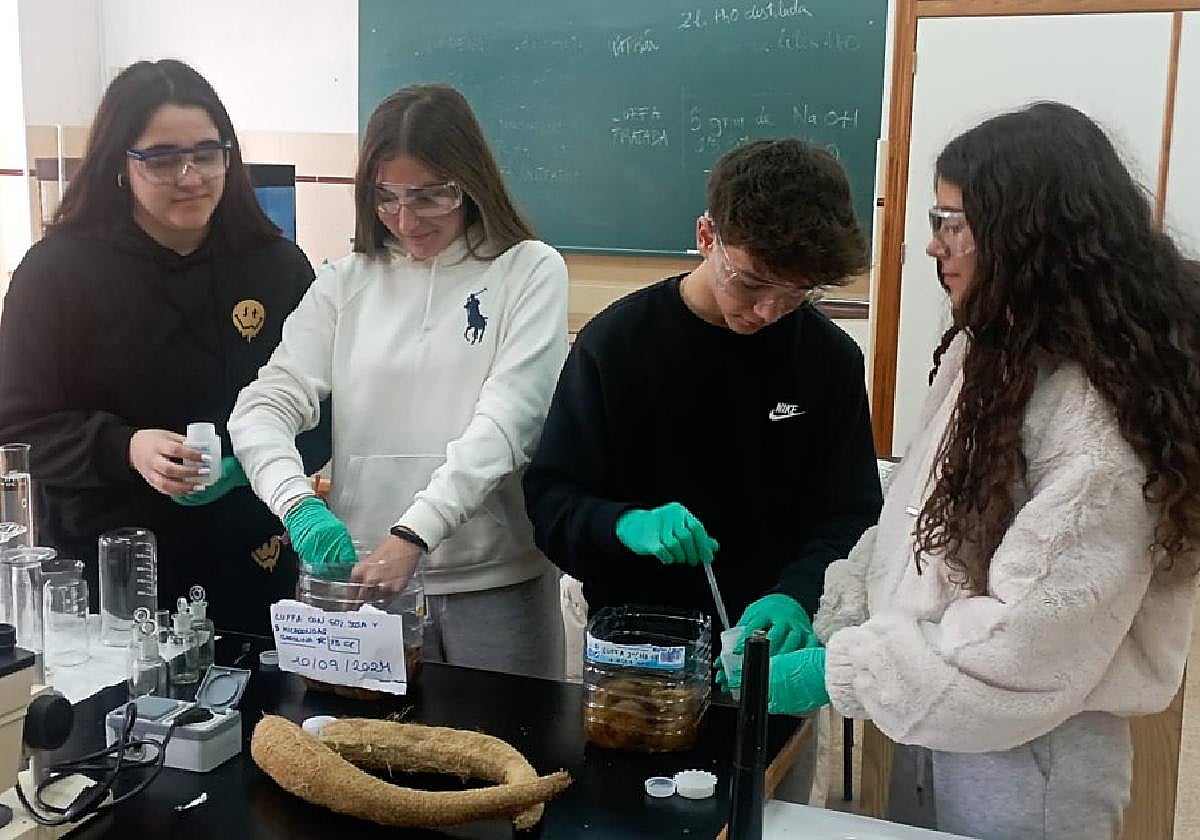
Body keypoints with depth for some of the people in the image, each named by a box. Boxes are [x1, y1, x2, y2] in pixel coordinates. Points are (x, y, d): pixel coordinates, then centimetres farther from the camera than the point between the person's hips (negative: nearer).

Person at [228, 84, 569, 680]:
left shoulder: (529, 272, -3)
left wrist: (414, 533, -25)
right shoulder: (347, 282, 5)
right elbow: (264, 407, -1)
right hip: (366, 574, 3)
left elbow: (506, 423, -14)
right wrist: (298, 502, -20)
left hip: (496, 584, -2)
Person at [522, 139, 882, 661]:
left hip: (771, 643, 1)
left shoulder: (831, 359, -1)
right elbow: (549, 498, -3)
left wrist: (795, 597, -18)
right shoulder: (616, 342, -6)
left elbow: (849, 516, 1)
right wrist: (626, 524, -23)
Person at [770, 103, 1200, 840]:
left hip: (1025, 758, -7)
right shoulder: (992, 353, 4)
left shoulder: (1101, 418, -23)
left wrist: (839, 670, -20)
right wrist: (821, 608, -4)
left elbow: (1025, 647, -25)